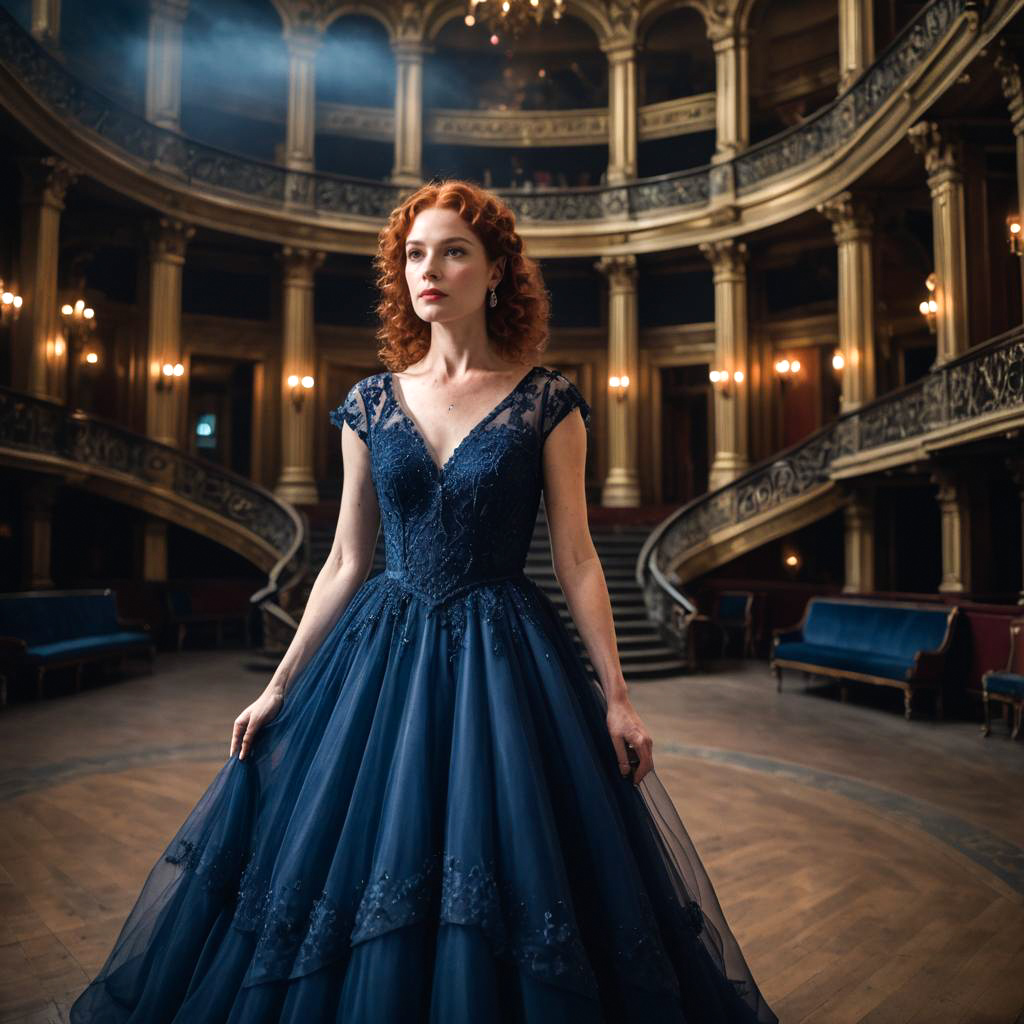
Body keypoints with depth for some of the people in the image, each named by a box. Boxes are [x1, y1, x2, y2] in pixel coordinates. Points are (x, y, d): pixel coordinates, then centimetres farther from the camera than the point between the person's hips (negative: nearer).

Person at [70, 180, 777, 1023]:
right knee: (359, 866, 11)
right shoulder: (372, 404, 4)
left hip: (504, 659, -2)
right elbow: (346, 561, 6)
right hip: (384, 651, 3)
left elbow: (575, 557, -3)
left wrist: (616, 695, -6)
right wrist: (280, 686, 6)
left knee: (508, 879, 5)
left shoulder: (546, 400, -3)